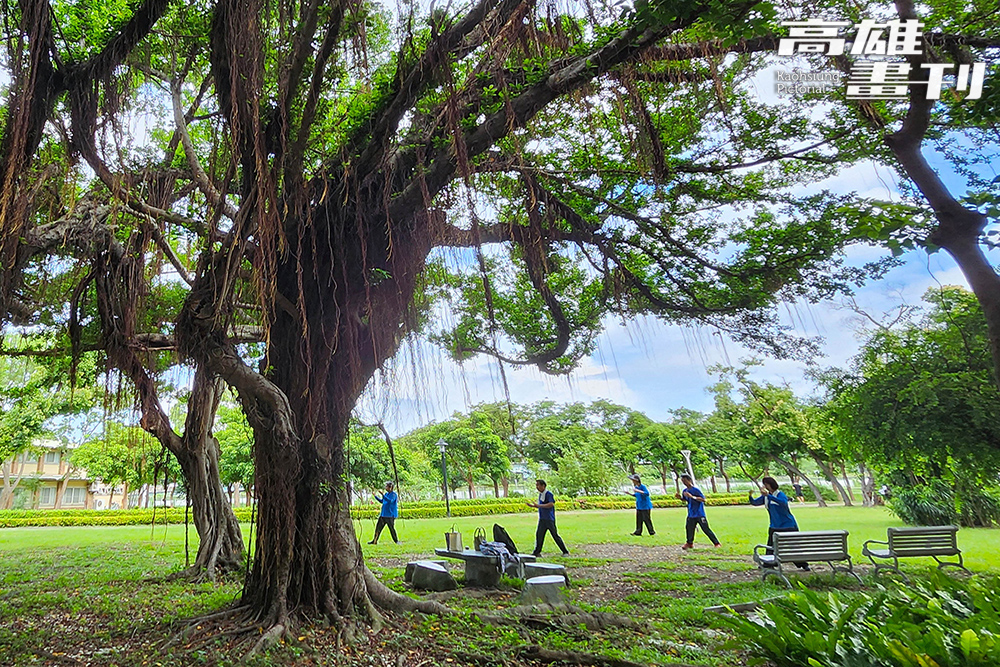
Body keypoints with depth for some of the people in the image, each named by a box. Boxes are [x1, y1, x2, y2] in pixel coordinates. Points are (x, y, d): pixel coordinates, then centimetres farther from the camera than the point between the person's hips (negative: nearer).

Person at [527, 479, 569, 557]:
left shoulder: (549, 494, -14)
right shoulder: (540, 494, 13)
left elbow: (551, 504, -25)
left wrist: (538, 505, -25)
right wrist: (533, 506, 8)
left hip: (549, 519, -8)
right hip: (542, 519, 8)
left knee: (555, 535, -2)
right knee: (539, 535, 5)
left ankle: (565, 551, 9)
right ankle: (537, 552, 12)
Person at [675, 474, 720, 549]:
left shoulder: (696, 490, -16)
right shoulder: (685, 491, 6)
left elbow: (703, 499, -22)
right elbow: (684, 499, 22)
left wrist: (692, 496, -29)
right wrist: (679, 497, 1)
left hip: (700, 514, -6)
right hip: (691, 515, 7)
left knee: (706, 529, -4)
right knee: (689, 529, 9)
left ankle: (717, 543, 5)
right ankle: (689, 543, 27)